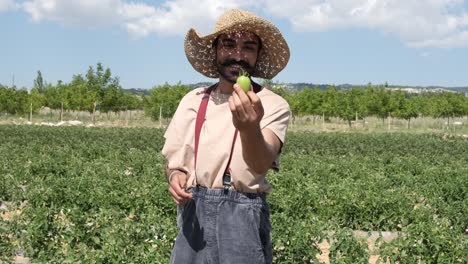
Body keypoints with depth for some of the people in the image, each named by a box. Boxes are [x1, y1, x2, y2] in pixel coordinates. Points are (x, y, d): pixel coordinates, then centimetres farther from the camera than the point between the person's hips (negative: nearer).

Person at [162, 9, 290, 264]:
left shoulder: (274, 105, -7)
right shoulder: (192, 100, 7)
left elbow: (261, 164, -23)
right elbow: (172, 160, 14)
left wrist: (250, 128, -43)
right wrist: (175, 176, -9)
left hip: (242, 215, -3)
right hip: (194, 212, 4)